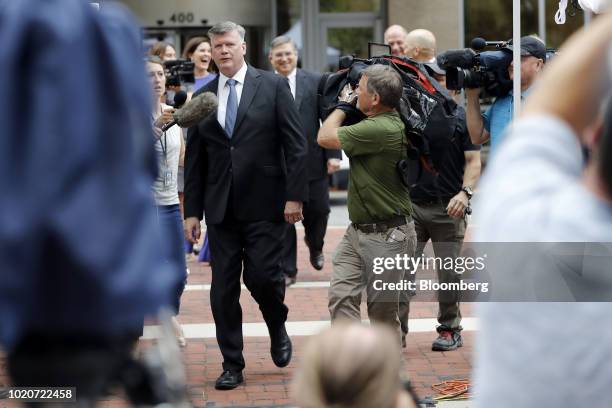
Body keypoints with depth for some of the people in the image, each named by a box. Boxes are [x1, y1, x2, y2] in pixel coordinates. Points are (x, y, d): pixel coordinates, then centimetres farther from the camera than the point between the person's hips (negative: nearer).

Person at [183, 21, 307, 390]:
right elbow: (195, 159, 11)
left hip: (265, 203, -3)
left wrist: (295, 195, -9)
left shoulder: (273, 86, 0)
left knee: (262, 276, -9)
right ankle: (233, 366, 13)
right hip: (221, 207, 3)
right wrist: (192, 210, 7)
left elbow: (296, 144, -3)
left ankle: (278, 329, 23)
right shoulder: (203, 97, 9)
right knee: (223, 288, 3)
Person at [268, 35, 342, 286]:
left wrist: (333, 154, -7)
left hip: (312, 159, 1)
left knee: (318, 210, 9)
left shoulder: (315, 82, 1)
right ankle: (287, 270, 13)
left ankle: (315, 246, 41)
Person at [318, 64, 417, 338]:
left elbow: (325, 137, -13)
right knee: (341, 296, -2)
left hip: (386, 236, -9)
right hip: (358, 230, 9)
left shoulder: (382, 129, -23)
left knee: (382, 310, 3)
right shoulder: (378, 122, 6)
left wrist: (343, 105, 2)